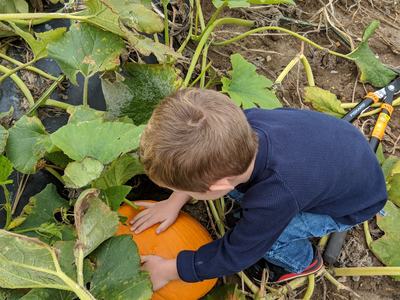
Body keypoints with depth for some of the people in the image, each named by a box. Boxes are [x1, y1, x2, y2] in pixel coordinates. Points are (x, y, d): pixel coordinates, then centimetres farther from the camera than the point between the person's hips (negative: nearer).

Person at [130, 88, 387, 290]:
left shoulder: (274, 200, -42)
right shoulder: (243, 123, -30)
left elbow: (235, 254, -23)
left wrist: (168, 270, -14)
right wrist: (176, 201, -8)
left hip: (356, 201, -5)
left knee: (257, 234, -20)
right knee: (221, 162, -7)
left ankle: (302, 261, 13)